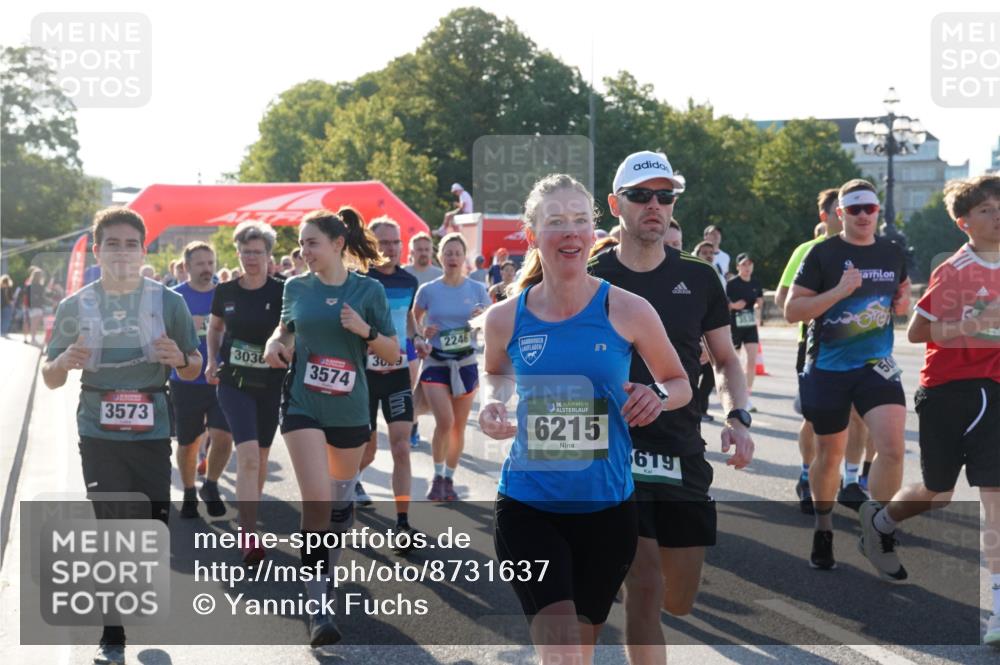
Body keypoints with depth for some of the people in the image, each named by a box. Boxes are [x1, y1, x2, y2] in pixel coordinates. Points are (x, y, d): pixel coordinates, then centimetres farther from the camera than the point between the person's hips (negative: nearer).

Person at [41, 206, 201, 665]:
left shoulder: (168, 301, 1)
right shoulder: (75, 307, 1)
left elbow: (194, 370, 8)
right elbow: (50, 379, 7)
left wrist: (180, 359, -15)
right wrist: (64, 361, -16)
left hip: (152, 434, 1)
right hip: (99, 436, 0)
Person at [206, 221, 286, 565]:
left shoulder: (282, 292, -6)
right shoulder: (225, 292, 1)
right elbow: (214, 327, 18)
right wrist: (212, 360, 6)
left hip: (270, 383, 1)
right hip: (233, 382, -1)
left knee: (260, 456, 12)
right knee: (248, 454, -16)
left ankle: (248, 520, 34)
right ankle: (249, 536, -17)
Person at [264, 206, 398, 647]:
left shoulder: (368, 290, -4)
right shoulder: (296, 287, 1)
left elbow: (393, 354, 0)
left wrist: (365, 330, -18)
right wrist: (276, 343, -2)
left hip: (350, 409, 1)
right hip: (303, 406, -1)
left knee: (341, 499, 15)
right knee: (317, 501, -15)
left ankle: (327, 571, 41)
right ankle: (317, 607, -11)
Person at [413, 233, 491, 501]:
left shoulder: (477, 290, 0)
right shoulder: (428, 290, -2)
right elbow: (413, 321, 11)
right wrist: (420, 339, -9)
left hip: (466, 364, 2)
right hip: (435, 363, -2)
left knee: (459, 426, 8)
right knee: (445, 421, -17)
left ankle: (449, 479, 25)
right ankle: (437, 477, 3)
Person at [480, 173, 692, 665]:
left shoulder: (628, 311, -7)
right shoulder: (505, 318, -4)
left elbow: (680, 383, 7)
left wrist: (659, 395, -15)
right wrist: (492, 403, -3)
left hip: (606, 507, 1)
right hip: (527, 504, -1)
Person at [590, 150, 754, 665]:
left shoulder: (698, 279, 6)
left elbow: (726, 360, 13)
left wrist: (736, 417, -4)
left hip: (683, 456, 3)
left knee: (679, 600, 8)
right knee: (645, 587, -14)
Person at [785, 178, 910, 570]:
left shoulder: (892, 254, 6)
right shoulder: (823, 254, -7)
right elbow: (791, 311, -11)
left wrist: (904, 303, 2)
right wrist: (838, 291, -22)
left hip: (877, 365, 2)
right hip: (828, 368, -2)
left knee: (892, 446, -17)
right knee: (830, 454, 11)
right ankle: (823, 531, 33)